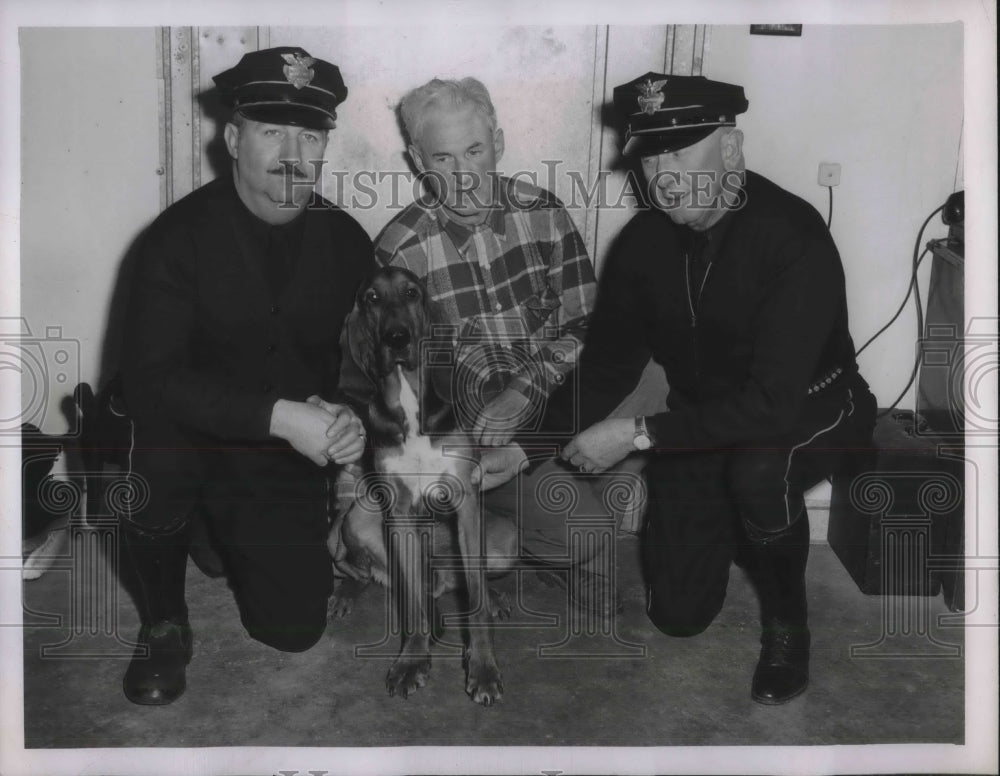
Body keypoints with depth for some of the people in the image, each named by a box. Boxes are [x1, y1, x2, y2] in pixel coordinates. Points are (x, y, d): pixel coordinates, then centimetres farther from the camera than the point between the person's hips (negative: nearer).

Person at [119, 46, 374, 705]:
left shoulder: (347, 242, -4)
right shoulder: (181, 234, -16)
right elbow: (150, 376, -24)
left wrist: (348, 419, -19)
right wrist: (278, 416, -34)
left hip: (291, 456, 3)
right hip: (194, 439, -3)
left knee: (296, 627, -3)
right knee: (156, 463, -37)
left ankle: (234, 540, 32)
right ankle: (163, 623, -7)